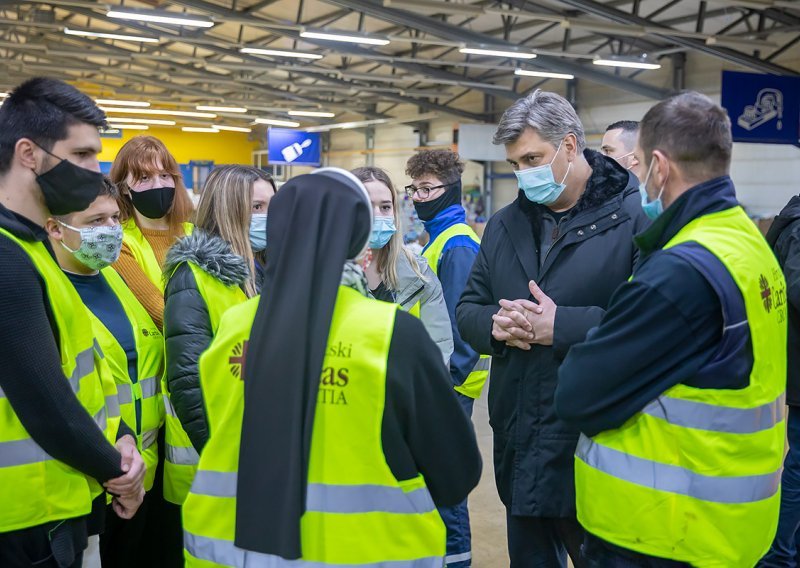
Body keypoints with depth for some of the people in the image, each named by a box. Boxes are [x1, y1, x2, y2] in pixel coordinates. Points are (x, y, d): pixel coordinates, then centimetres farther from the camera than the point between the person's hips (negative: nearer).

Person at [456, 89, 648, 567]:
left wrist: (563, 326, -22)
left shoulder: (634, 218, -10)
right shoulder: (504, 226, 11)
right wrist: (494, 323, -9)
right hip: (519, 446, 6)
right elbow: (468, 310, 14)